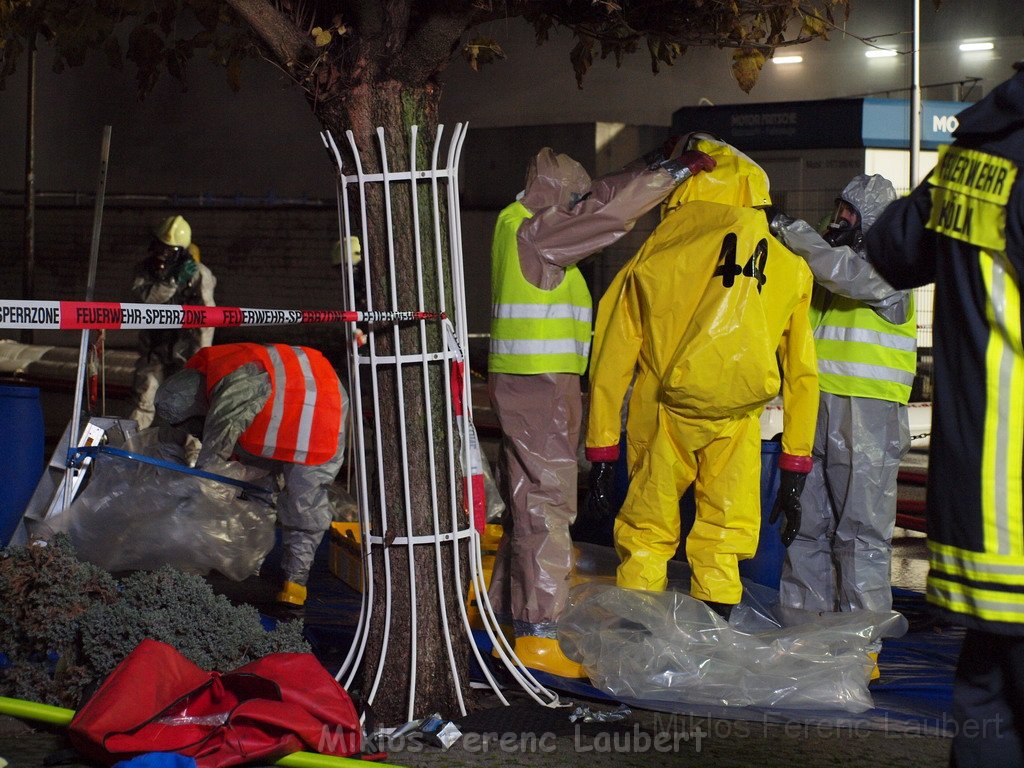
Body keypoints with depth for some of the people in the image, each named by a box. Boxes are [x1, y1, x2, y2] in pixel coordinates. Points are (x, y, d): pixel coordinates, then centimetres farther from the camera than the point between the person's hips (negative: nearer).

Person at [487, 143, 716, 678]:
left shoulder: (526, 229, 15)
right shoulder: (533, 233, -13)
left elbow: (603, 196, 21)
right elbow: (611, 209, -17)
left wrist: (653, 166, 11)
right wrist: (676, 172, -11)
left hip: (542, 387, 10)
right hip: (536, 387, -10)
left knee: (529, 504, 15)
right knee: (545, 505, -10)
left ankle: (509, 619, 22)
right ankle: (538, 635, -10)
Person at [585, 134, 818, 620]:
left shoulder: (651, 258, 3)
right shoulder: (789, 269, 7)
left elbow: (613, 358, 4)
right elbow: (801, 374, 11)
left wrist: (601, 446, 11)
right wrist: (796, 466, 18)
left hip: (662, 418, 0)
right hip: (736, 423, 1)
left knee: (645, 539, 10)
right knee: (722, 547, 6)